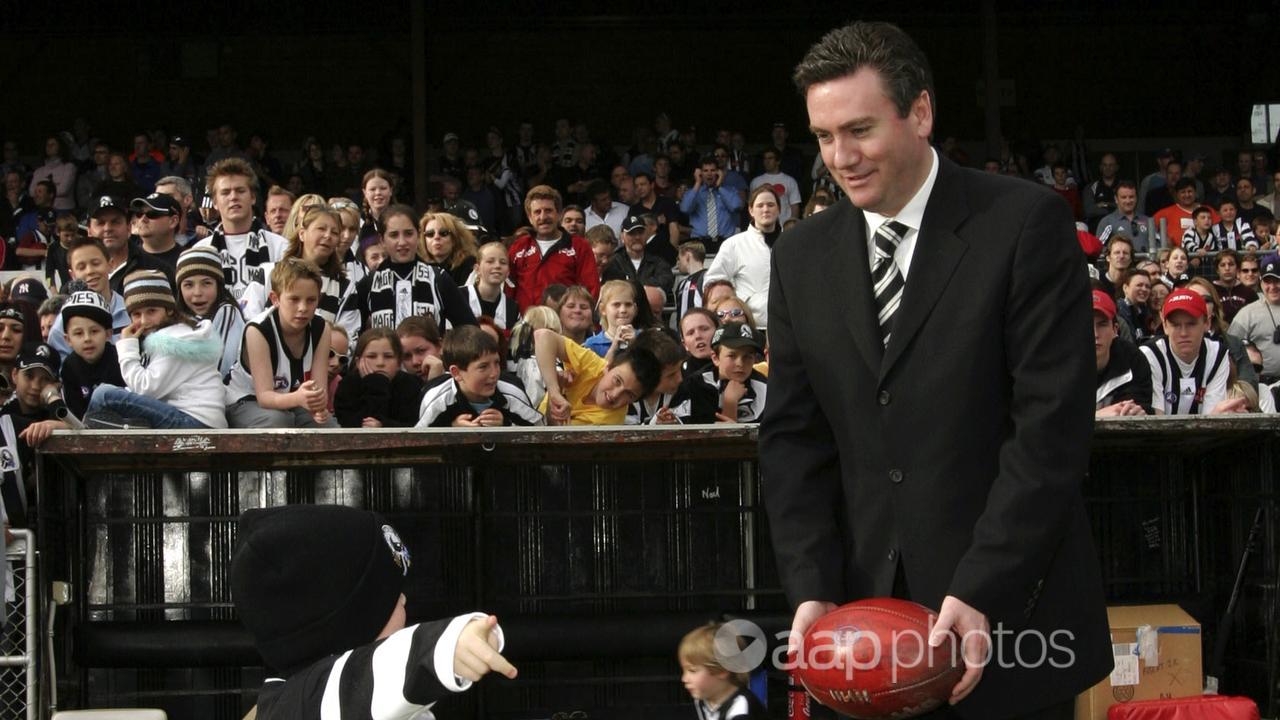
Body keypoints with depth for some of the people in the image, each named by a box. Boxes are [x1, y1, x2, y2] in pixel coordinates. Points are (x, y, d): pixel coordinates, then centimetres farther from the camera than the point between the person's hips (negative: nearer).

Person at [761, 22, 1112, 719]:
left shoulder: (1027, 223, -7)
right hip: (861, 607, 4)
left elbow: (1052, 422, -12)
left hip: (1009, 607, -4)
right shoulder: (802, 256, 7)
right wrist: (811, 587, -6)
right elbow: (793, 435, 6)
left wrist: (982, 591, -18)